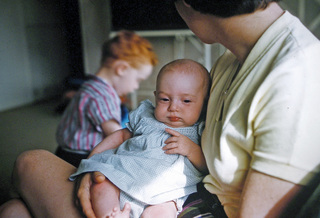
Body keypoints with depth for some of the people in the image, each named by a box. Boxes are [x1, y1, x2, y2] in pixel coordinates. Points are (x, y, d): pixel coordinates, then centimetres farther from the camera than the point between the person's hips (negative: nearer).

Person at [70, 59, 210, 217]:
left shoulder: (198, 133, 9)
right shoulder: (145, 117, 18)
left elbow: (209, 167, 4)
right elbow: (122, 134, 30)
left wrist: (191, 149, -13)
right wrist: (94, 154, 24)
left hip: (164, 191, -3)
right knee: (102, 186, -25)